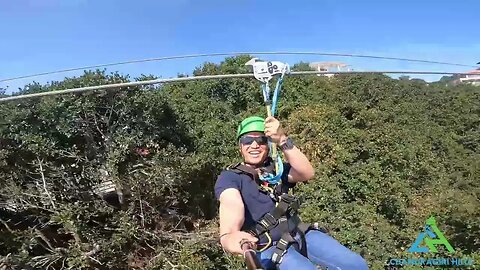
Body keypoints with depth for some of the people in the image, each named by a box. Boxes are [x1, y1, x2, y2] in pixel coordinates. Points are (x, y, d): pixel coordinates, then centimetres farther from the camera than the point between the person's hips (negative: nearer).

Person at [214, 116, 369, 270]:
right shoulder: (229, 177, -6)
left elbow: (308, 174, -14)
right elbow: (231, 205, -29)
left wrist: (283, 140, -29)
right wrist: (228, 237, -51)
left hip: (299, 234, 5)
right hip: (268, 248, -4)